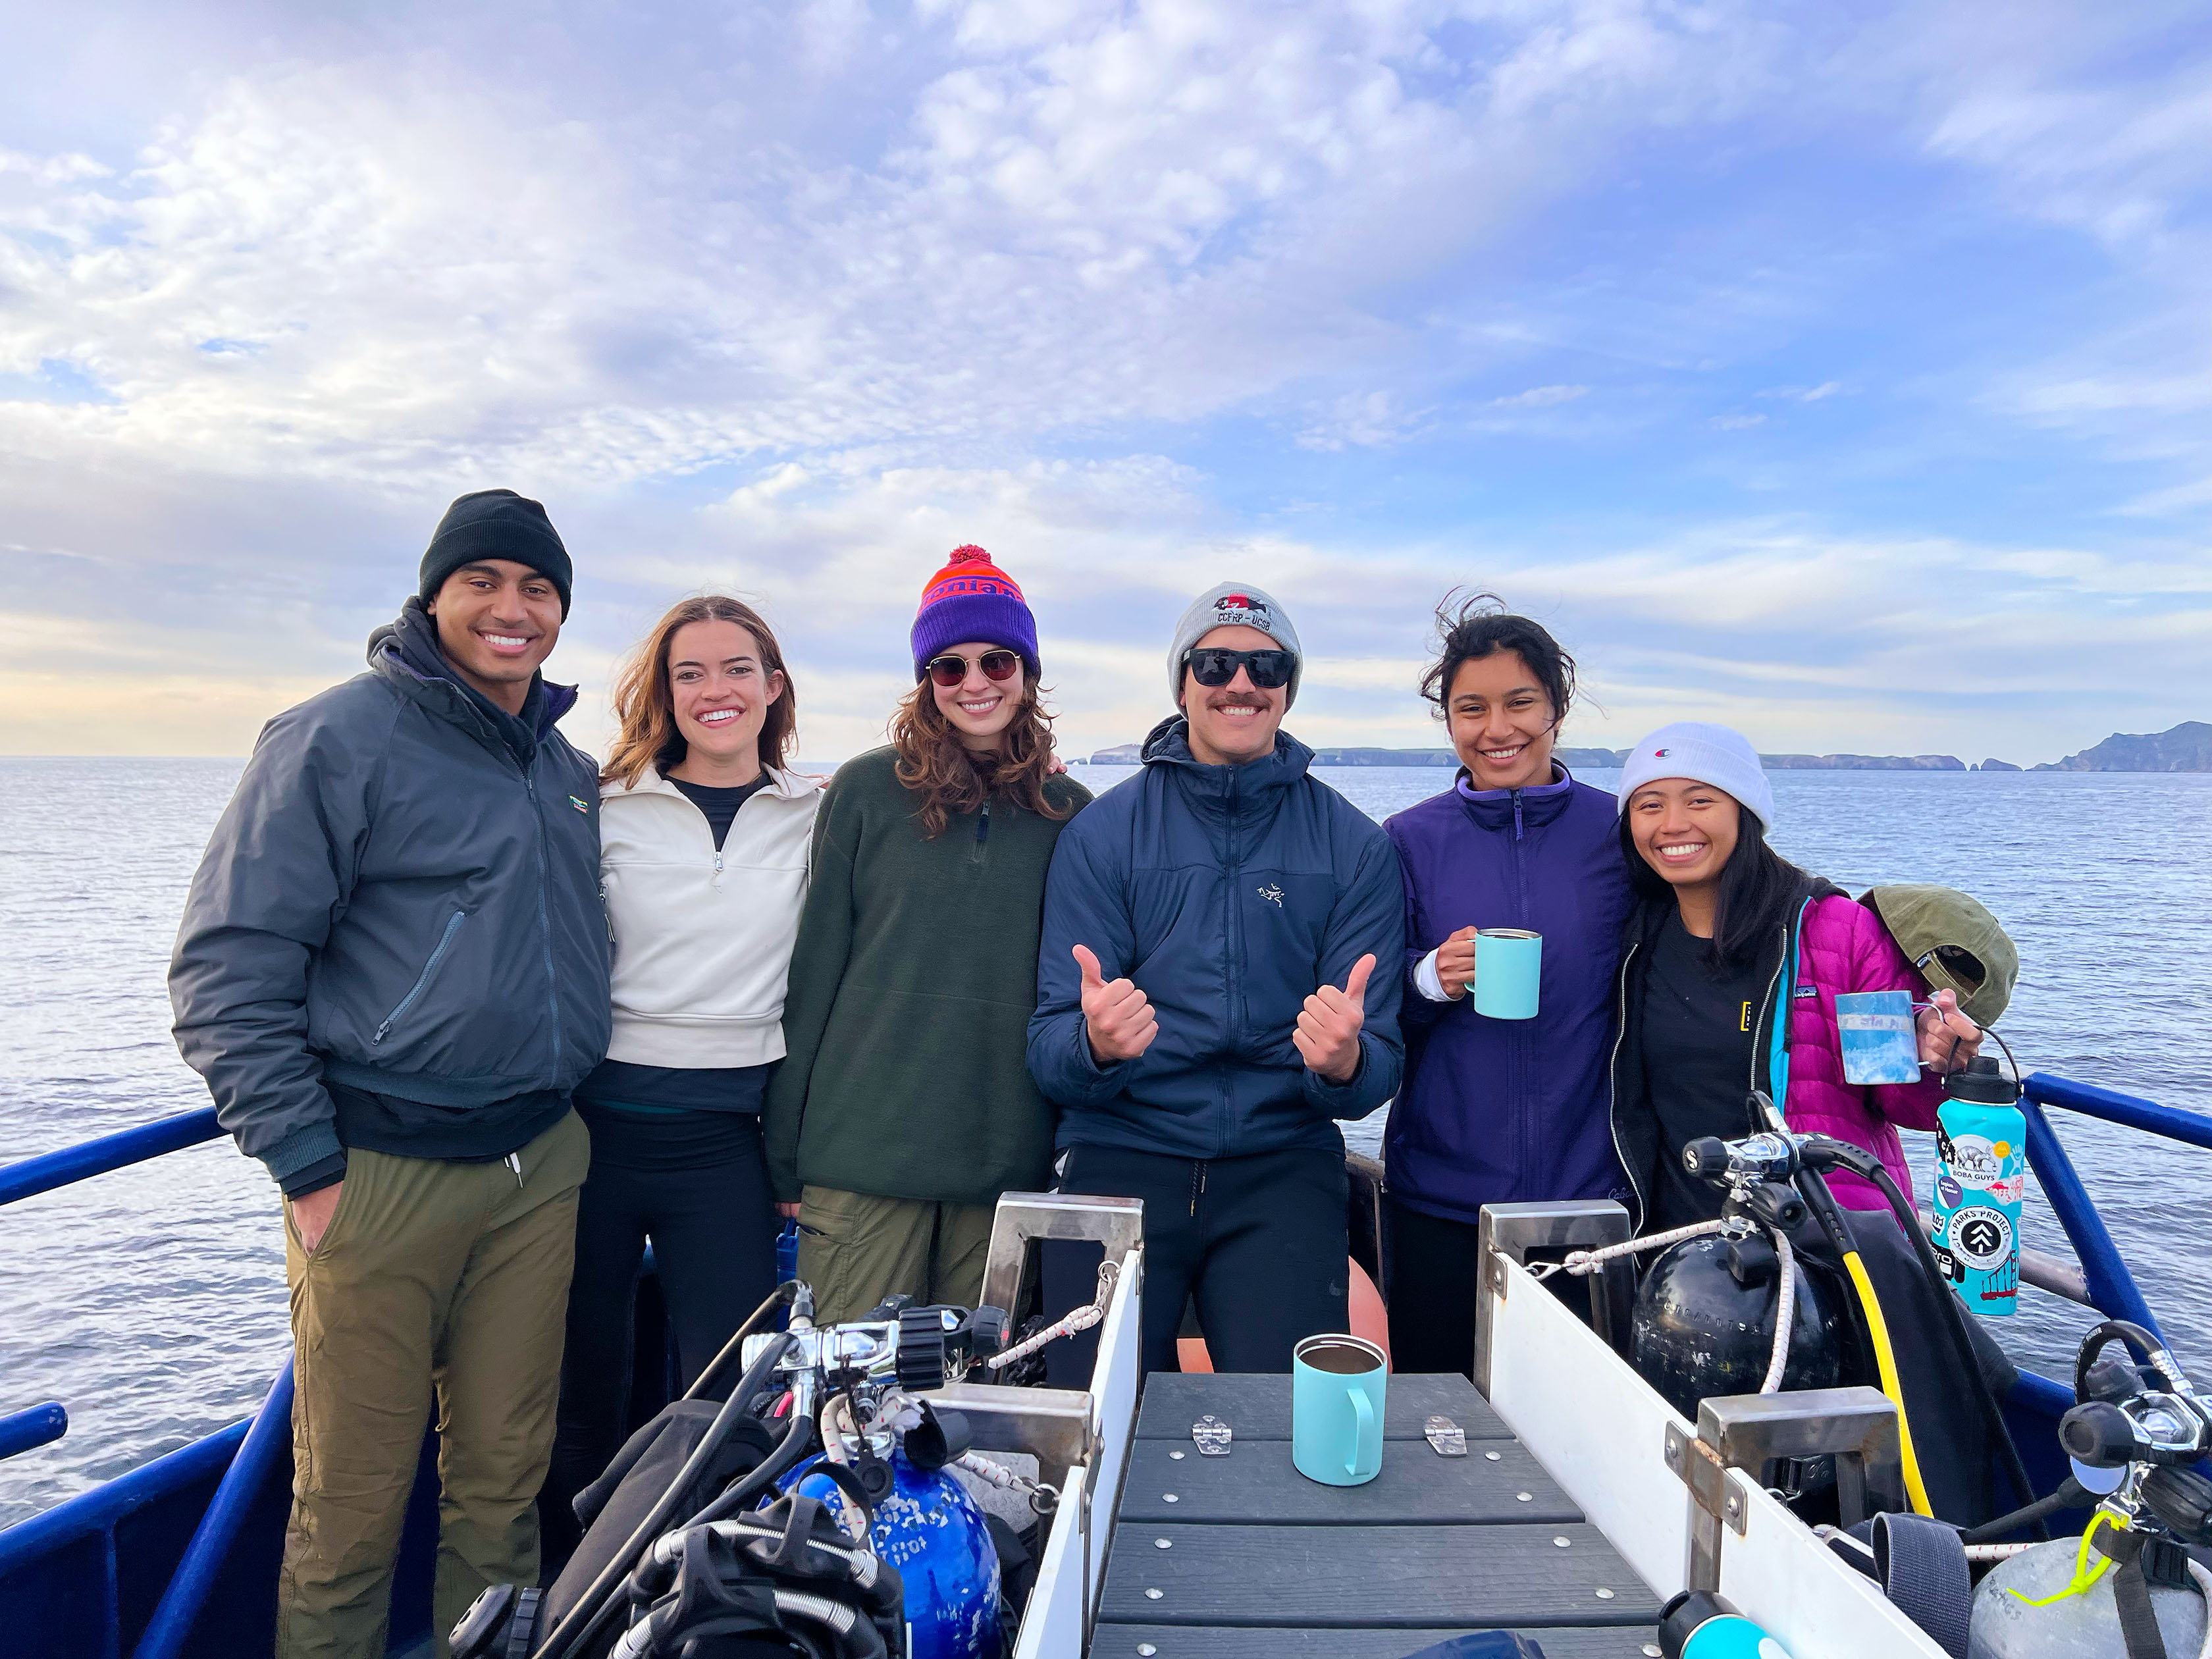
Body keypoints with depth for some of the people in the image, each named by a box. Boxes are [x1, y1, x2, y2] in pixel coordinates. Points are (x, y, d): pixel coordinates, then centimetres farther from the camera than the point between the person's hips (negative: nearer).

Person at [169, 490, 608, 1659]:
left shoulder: (568, 769, 13)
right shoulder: (339, 737, -7)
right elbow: (228, 969, -9)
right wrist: (307, 1163, -11)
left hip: (540, 1168, 5)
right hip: (380, 1173, -5)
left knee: (503, 1476, 14)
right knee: (352, 1505, 8)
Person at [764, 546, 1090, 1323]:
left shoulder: (1069, 814, 5)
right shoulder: (866, 792, 0)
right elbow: (813, 972, 2)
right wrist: (785, 1156, 1)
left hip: (1008, 1163, 2)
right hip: (864, 1152, -1)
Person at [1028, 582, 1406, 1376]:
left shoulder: (1355, 846, 3)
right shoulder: (1102, 832, 1)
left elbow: (1379, 1062, -1)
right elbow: (1050, 1044, -3)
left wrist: (1346, 1063, -25)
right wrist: (1095, 1045, -27)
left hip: (1285, 1163, 1)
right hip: (1124, 1154, 0)